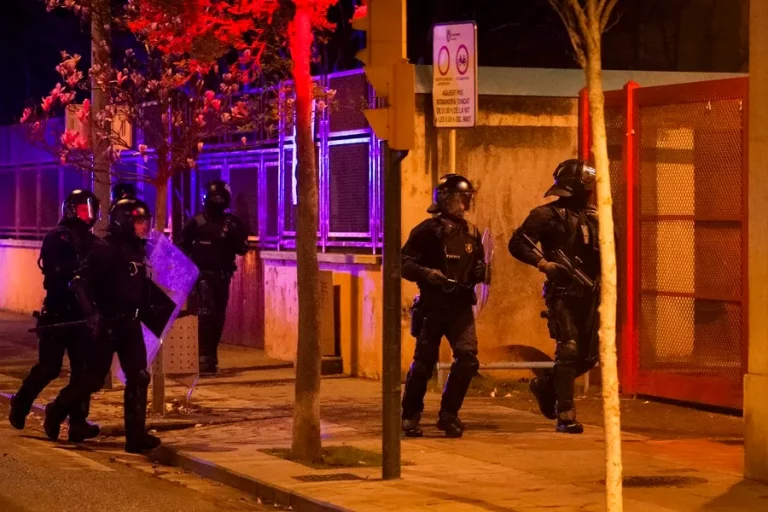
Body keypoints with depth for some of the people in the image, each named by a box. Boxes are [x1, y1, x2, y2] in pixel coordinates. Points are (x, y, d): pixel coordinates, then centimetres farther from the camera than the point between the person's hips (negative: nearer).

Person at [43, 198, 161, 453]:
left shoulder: (139, 250, 11)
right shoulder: (105, 248, -13)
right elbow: (80, 282, -20)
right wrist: (91, 314, -26)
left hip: (131, 324, 7)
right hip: (107, 324, -7)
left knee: (139, 378, -1)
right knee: (93, 378, 1)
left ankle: (136, 435, 0)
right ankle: (56, 411, 25)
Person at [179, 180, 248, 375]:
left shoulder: (233, 223, 8)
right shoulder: (196, 222, -1)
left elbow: (243, 249, 3)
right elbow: (182, 247, 2)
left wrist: (233, 236, -15)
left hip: (222, 275, 4)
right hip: (203, 274, -4)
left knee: (218, 316, 9)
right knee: (206, 314, -16)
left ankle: (211, 355, 20)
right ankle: (205, 358, -21)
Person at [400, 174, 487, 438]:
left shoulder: (471, 232, 10)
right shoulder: (427, 231, -6)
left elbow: (478, 264, 22)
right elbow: (405, 263, -8)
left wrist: (480, 272, 0)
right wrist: (426, 273, -26)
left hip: (461, 307, 4)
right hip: (432, 306, -4)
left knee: (468, 358, -11)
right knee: (424, 362, 1)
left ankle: (448, 414, 3)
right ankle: (410, 416, 19)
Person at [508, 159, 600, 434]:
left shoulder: (589, 216, 16)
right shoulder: (548, 215, -5)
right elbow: (516, 243, -9)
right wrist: (541, 262, -21)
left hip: (588, 294, 7)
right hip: (562, 294, -7)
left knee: (589, 355, 8)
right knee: (569, 350, -14)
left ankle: (546, 386, 31)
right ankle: (565, 415, -11)